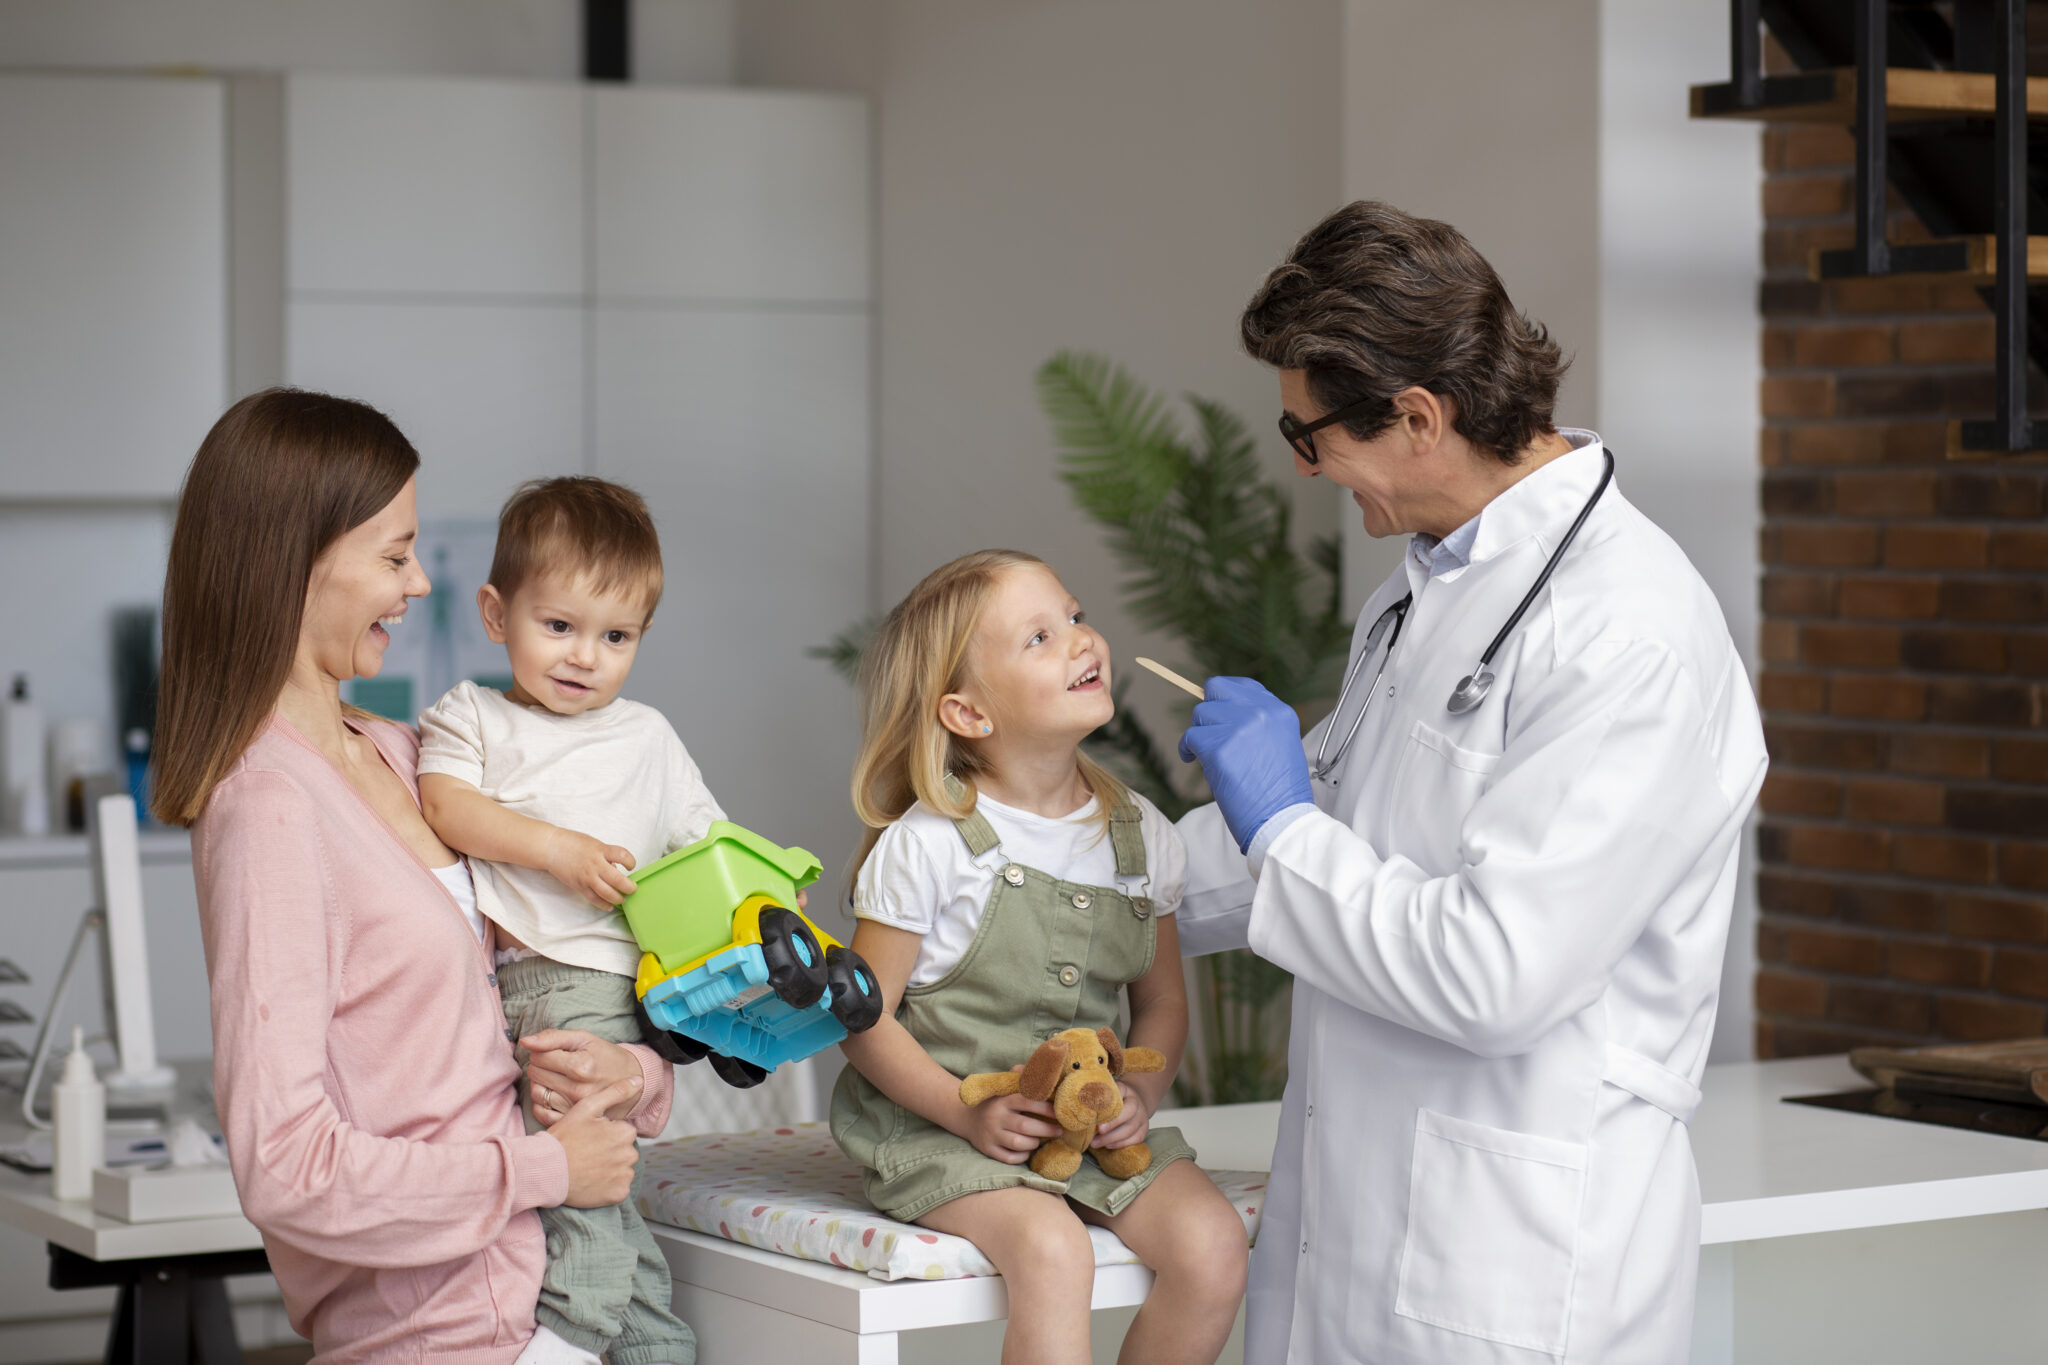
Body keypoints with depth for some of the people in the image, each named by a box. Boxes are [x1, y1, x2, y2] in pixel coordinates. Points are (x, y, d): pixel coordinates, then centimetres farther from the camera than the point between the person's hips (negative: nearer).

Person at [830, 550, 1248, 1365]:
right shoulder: (928, 845, -11)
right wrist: (967, 1113, -18)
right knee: (1050, 1251, -31)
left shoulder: (1140, 836, 4)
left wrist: (1141, 1096, -5)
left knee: (1211, 1243, -18)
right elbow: (864, 1018, -8)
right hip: (945, 1126, -5)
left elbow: (1161, 1000, 14)